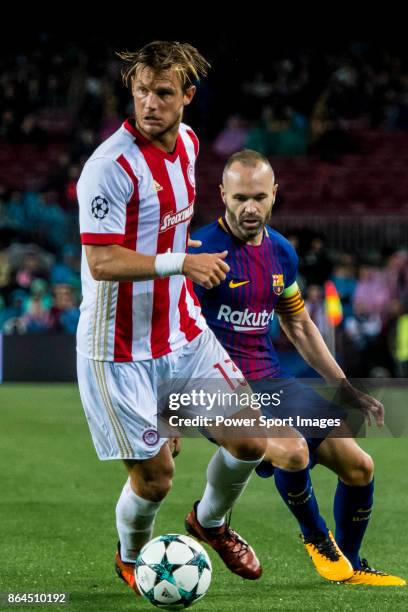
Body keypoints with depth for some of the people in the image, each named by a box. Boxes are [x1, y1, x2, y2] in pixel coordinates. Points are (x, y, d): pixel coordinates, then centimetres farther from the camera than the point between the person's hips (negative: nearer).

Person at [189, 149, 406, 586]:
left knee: (359, 466, 0)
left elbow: (299, 327, 20)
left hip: (271, 382, 7)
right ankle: (315, 538, 0)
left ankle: (349, 565, 25)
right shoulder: (202, 251, -14)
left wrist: (347, 391, 18)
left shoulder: (281, 252, 8)